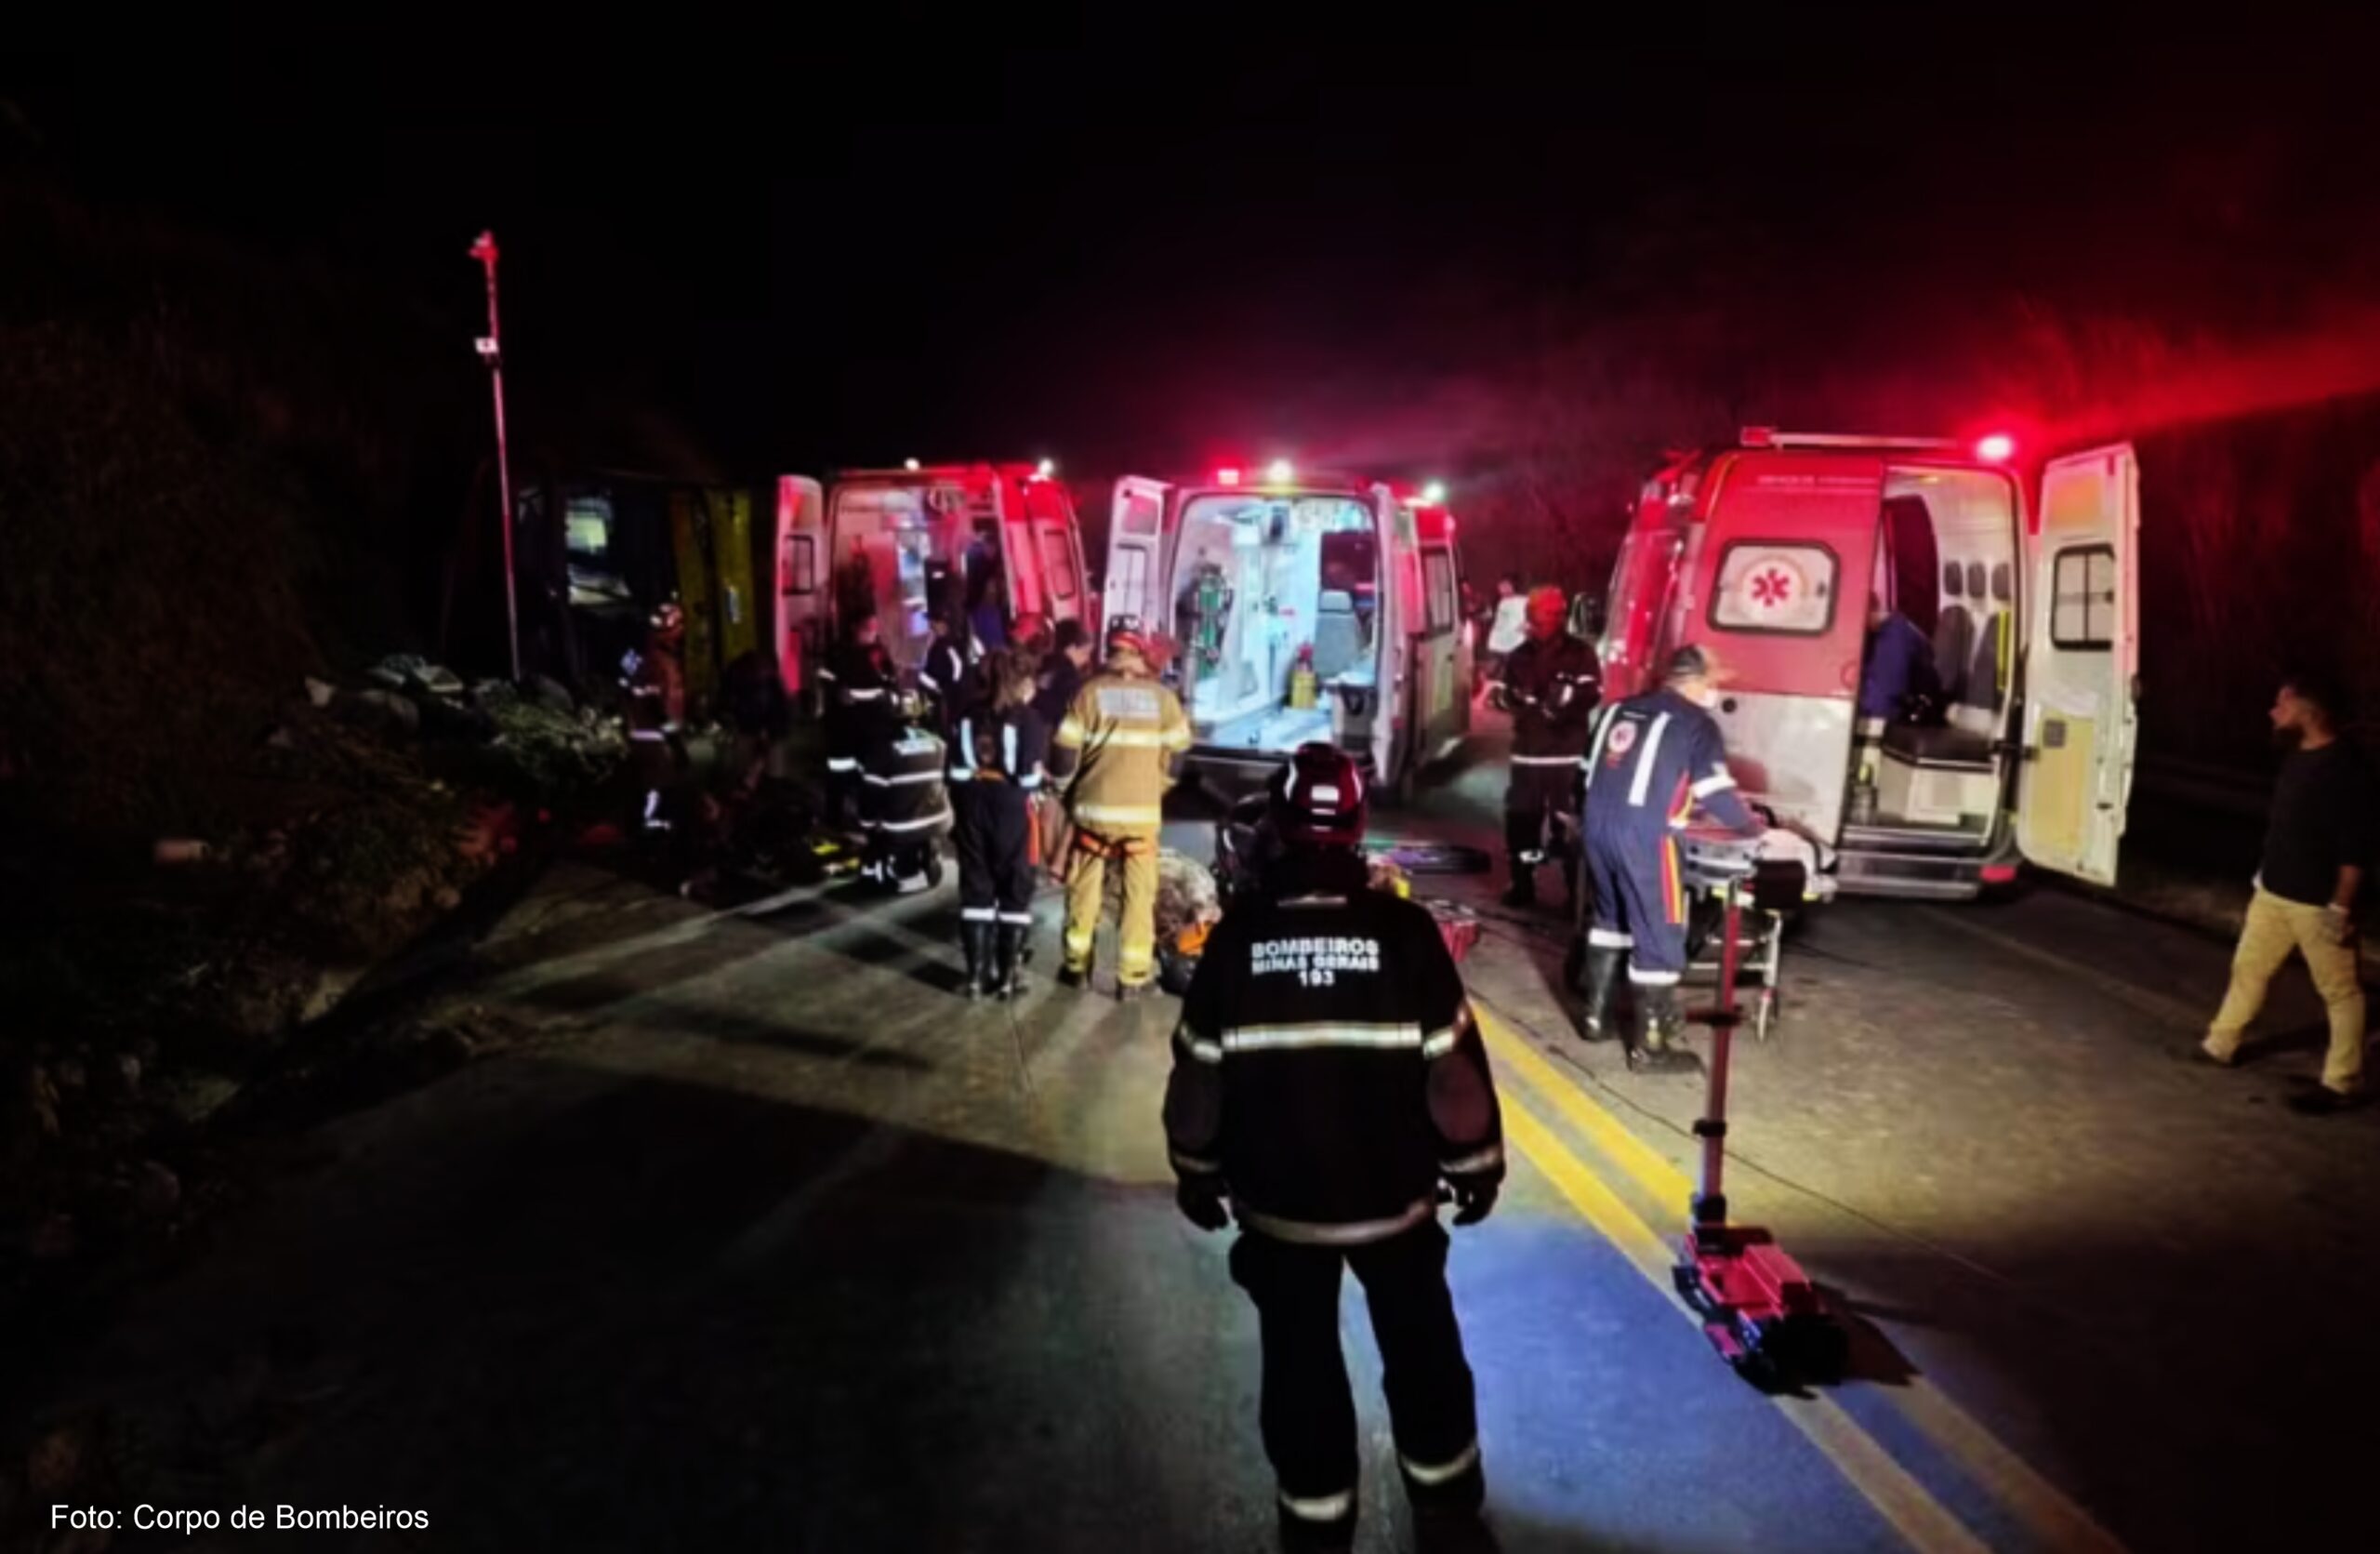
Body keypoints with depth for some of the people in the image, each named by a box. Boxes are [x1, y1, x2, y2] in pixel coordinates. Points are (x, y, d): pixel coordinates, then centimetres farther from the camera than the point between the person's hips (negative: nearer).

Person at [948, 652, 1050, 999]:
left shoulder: (970, 714, 6)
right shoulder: (1029, 718, -7)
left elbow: (956, 769, 4)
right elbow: (1030, 775, -13)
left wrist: (962, 806, 14)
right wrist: (1035, 789, 8)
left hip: (973, 805, 4)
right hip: (1012, 808, -4)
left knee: (975, 885, 11)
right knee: (1015, 888, 6)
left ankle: (977, 974, 14)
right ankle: (1008, 977, 9)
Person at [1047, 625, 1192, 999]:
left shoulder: (1088, 692, -2)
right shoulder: (1163, 697, 2)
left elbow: (1064, 754, -3)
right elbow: (1175, 759, 6)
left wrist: (1065, 786, 16)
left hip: (1093, 808, 0)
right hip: (1143, 811, 0)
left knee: (1085, 890, 14)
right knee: (1139, 894, 8)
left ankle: (1077, 966, 23)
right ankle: (1133, 976, 9)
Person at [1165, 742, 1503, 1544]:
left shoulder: (1239, 933, -13)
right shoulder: (1403, 928, -16)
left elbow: (1199, 1070, -6)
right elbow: (1452, 1063, -11)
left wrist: (1196, 1171, 9)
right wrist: (1476, 1162, 4)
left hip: (1277, 1197, 0)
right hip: (1393, 1191, 0)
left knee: (1300, 1354, 19)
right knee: (1421, 1339, 23)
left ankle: (1315, 1503, 33)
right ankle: (1444, 1480, 42)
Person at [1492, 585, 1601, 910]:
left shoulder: (1581, 654, -2)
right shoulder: (1520, 655, 10)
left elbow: (1589, 695, -13)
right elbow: (1500, 694, 4)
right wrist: (1523, 698, -15)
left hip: (1569, 756, -4)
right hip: (1526, 753, 4)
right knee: (1519, 820, 9)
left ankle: (1578, 893, 4)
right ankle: (1522, 886, 23)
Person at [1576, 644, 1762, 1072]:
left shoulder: (1619, 709, 17)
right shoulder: (1698, 723, -2)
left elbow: (1588, 772, 21)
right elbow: (1716, 793, -6)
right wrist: (1751, 826, 11)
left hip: (1597, 823, 7)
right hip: (1644, 834, -7)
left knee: (1610, 916, 24)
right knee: (1658, 934, 2)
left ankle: (1595, 1014, 31)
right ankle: (1649, 1045, 8)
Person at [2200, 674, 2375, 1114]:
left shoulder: (2345, 767, -20)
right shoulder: (2297, 757, 7)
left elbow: (2355, 847, -22)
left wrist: (2341, 907, -22)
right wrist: (2264, 875, 22)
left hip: (2318, 903, -9)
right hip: (2273, 893, 9)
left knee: (2339, 990, 4)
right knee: (2248, 968, 18)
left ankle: (2342, 1083, 12)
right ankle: (2220, 1046, 31)